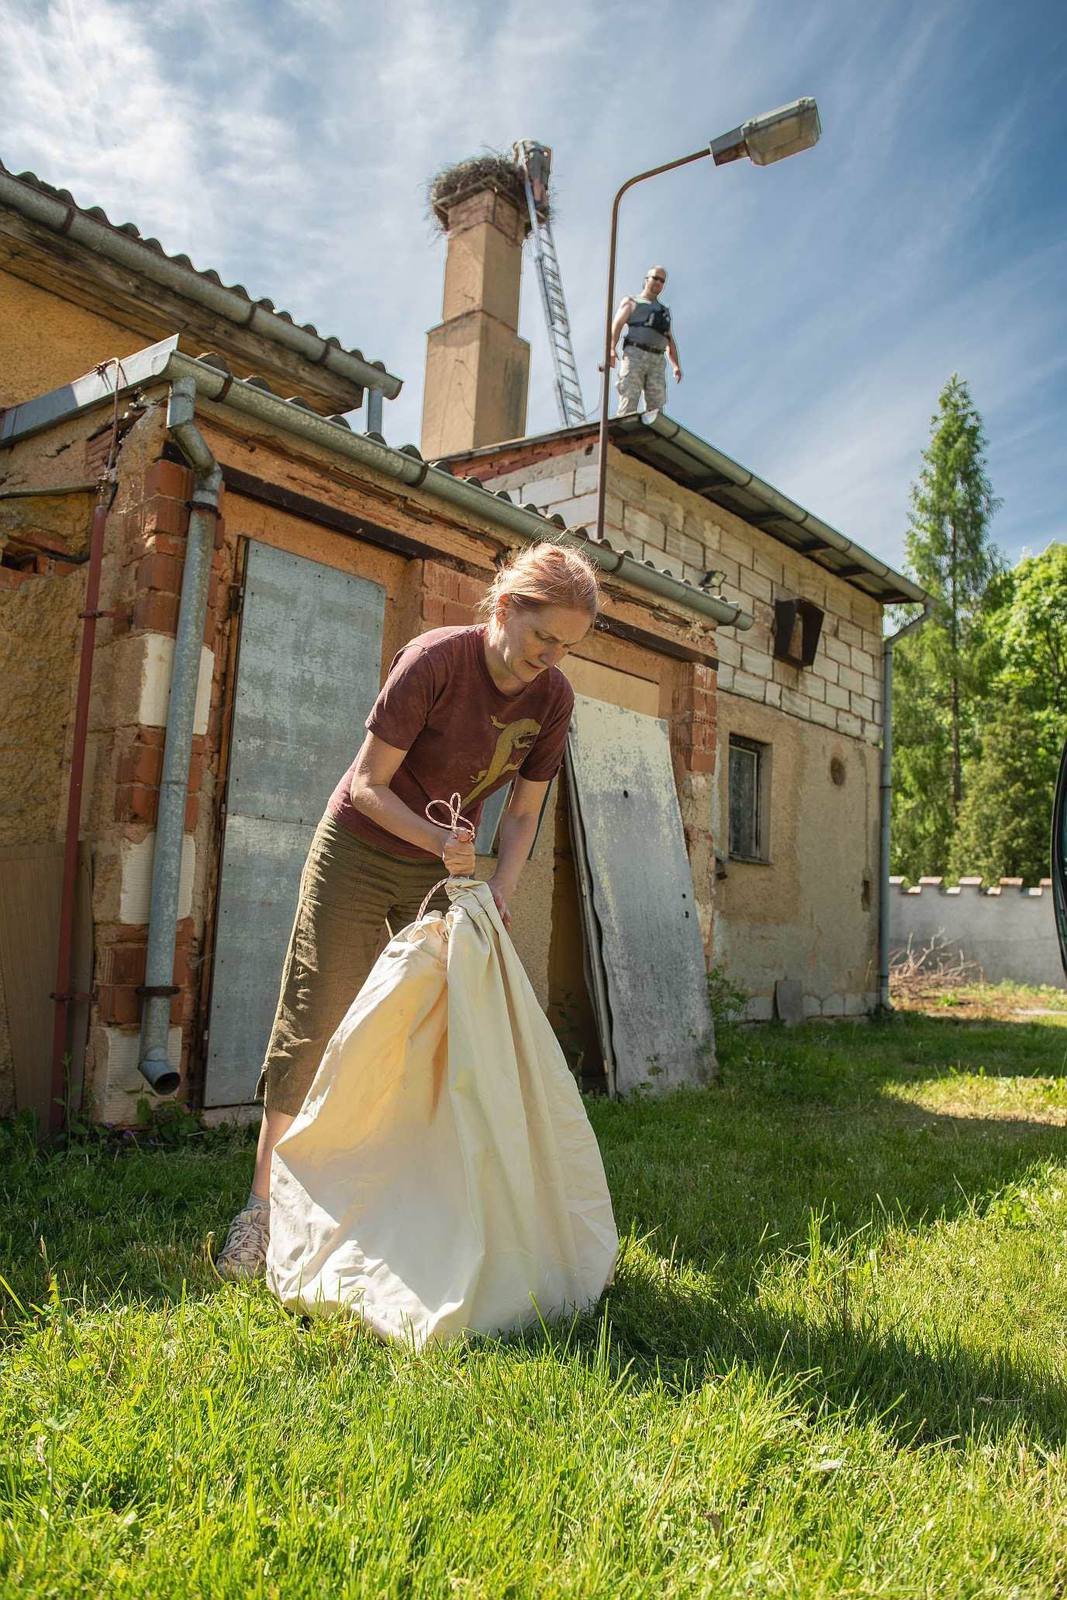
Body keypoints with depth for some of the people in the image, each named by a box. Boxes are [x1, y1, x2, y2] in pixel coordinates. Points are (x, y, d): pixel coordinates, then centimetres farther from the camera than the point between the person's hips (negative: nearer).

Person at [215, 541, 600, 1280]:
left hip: (443, 870, 4)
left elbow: (524, 812, -2)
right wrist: (438, 841, -34)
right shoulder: (434, 659, -24)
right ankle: (264, 1203, 8)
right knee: (315, 1024, -2)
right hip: (359, 852, -4)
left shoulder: (553, 698, -10)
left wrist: (501, 891, -18)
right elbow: (368, 783, -19)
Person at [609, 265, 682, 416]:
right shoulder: (631, 302, 18)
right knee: (628, 403, -16)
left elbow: (670, 342, 25)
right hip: (634, 355, -4)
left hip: (657, 361, 4)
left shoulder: (664, 311, 31)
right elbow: (616, 325, 1)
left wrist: (676, 365, 7)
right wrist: (612, 349, -18)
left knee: (656, 408, -11)